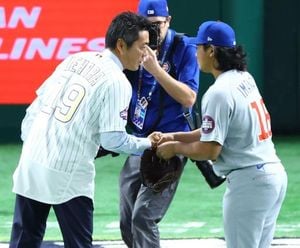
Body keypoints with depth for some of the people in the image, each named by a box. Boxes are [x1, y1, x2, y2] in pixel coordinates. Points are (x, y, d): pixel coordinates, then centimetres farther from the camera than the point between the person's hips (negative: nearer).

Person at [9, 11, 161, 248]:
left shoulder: (75, 59, 13)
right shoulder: (117, 82, -9)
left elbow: (35, 106, 15)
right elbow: (112, 139, -12)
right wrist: (147, 144, 4)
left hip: (31, 166, 7)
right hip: (68, 176, -7)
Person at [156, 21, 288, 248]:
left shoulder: (219, 93, -17)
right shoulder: (245, 78, 11)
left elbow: (209, 150, -17)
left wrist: (176, 148, -1)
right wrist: (175, 137, 15)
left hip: (248, 181, -9)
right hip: (275, 174, 9)